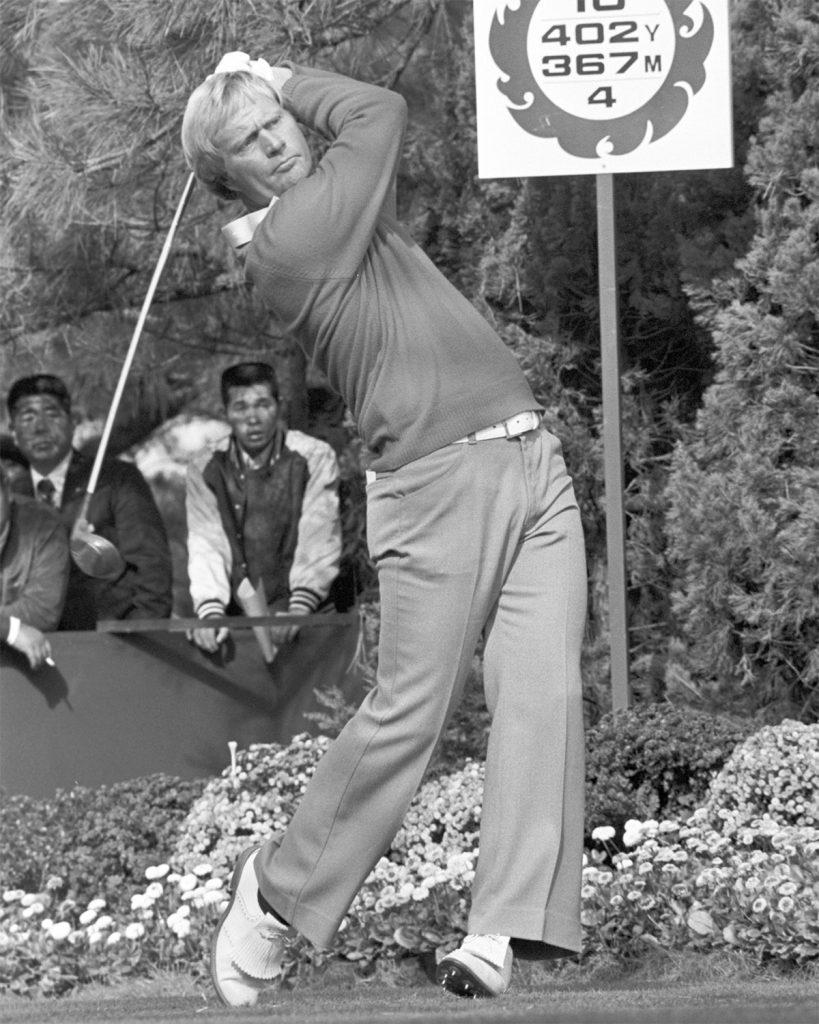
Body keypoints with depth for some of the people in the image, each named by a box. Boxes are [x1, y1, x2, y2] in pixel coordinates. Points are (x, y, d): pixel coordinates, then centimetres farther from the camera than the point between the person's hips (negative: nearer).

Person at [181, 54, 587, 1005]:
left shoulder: (347, 210, 19)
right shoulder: (285, 240, -5)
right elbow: (380, 110, -1)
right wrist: (281, 72, 12)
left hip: (532, 460, 7)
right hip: (438, 485, -7)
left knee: (543, 693, -7)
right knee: (408, 711, -7)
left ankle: (500, 931, -10)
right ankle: (277, 889, 13)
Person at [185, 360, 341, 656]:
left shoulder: (315, 457, -1)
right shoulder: (204, 471, 6)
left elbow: (319, 541, -9)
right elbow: (206, 546, -3)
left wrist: (299, 609, -25)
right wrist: (210, 611, -22)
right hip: (236, 616, 2)